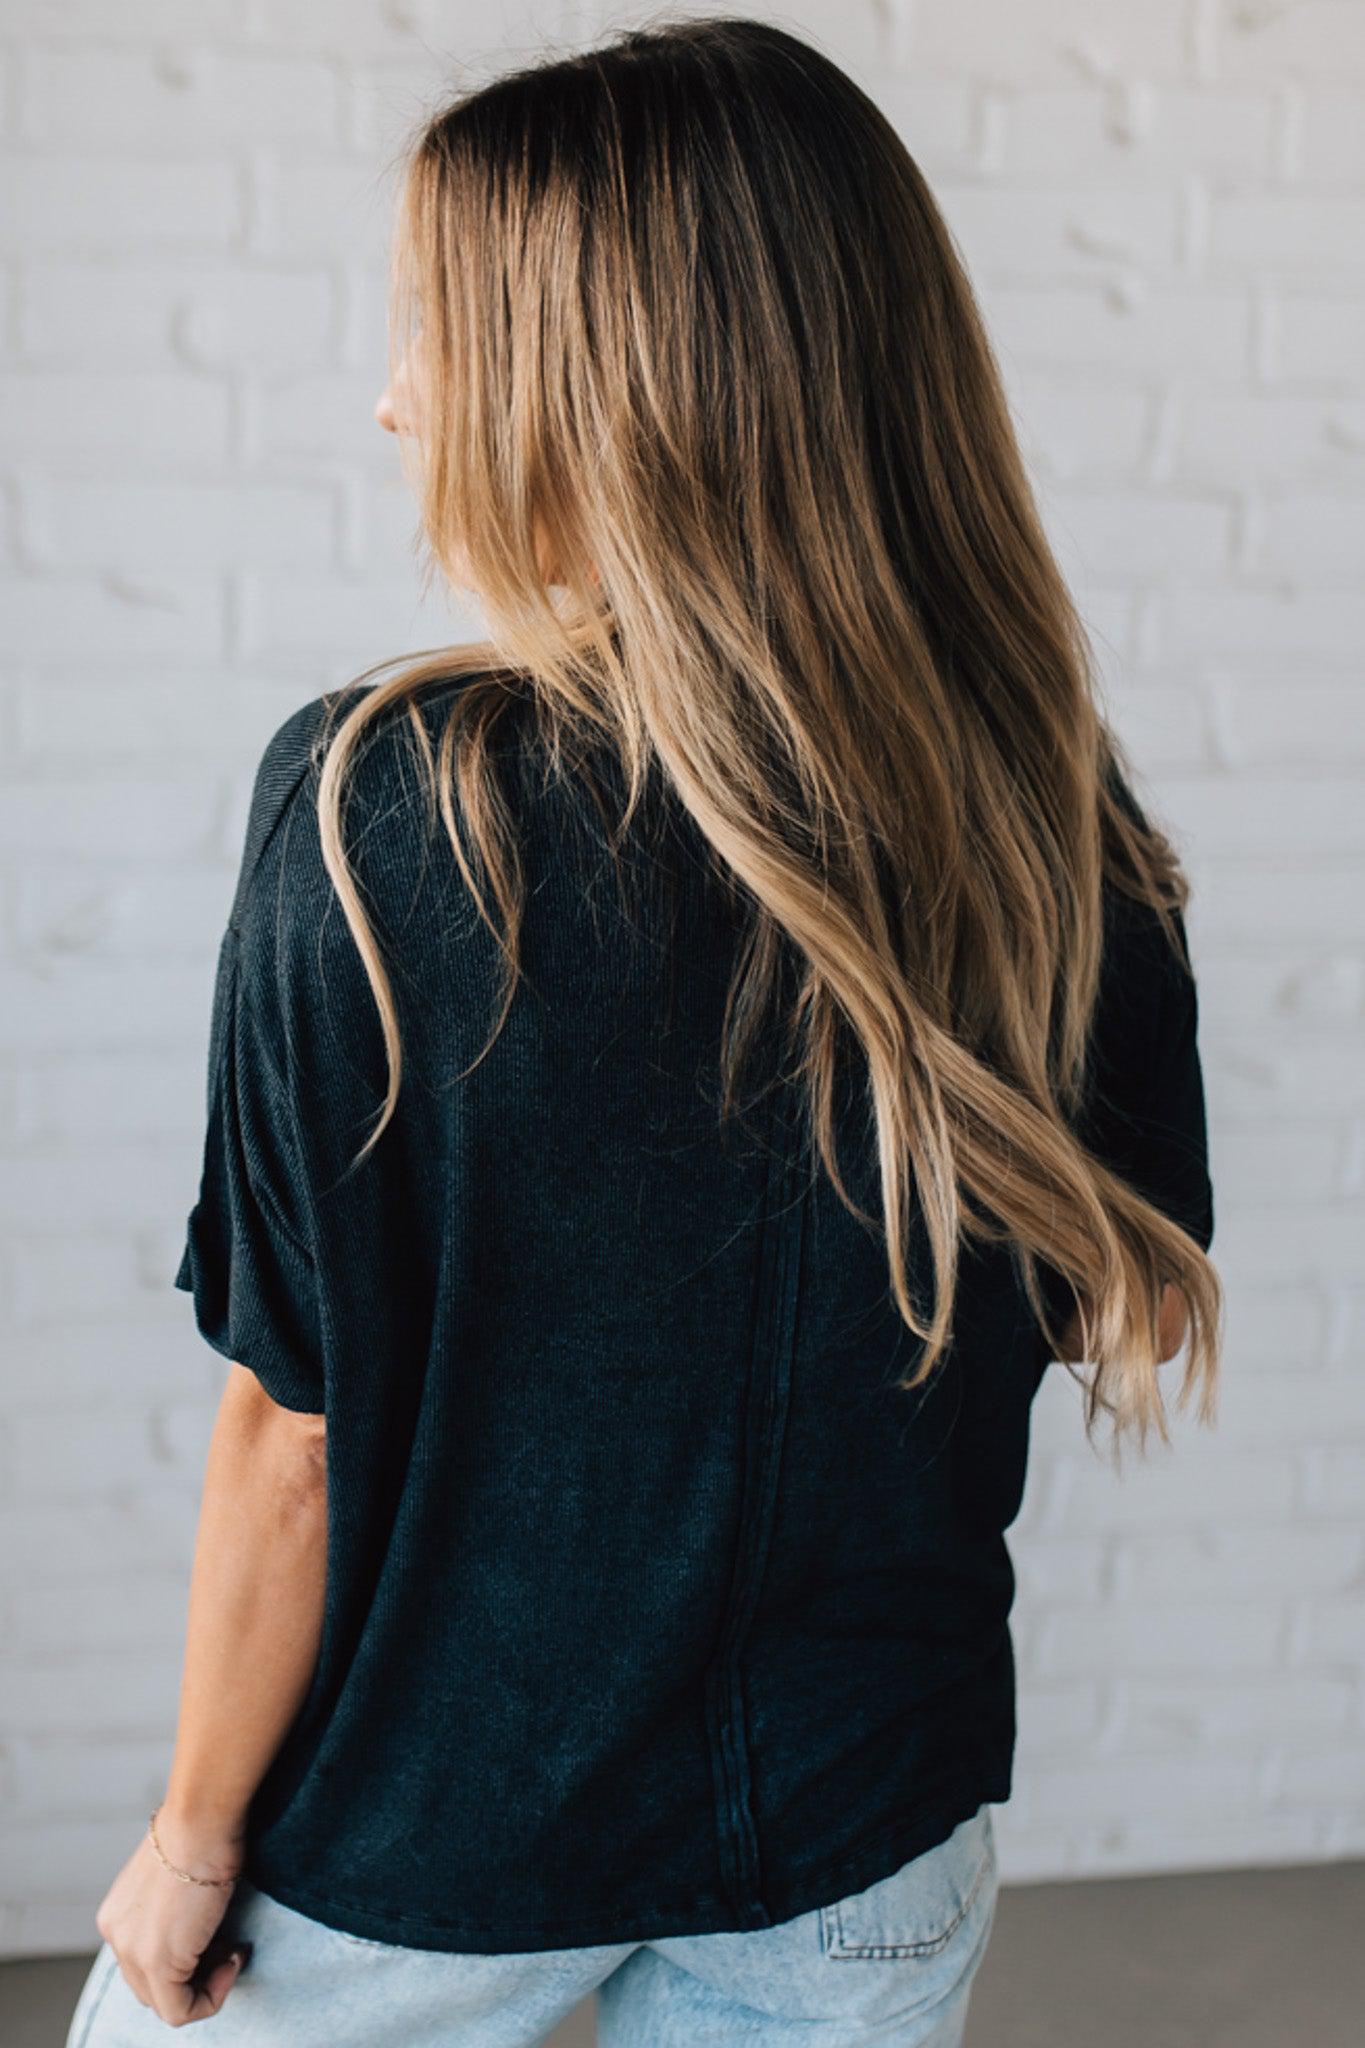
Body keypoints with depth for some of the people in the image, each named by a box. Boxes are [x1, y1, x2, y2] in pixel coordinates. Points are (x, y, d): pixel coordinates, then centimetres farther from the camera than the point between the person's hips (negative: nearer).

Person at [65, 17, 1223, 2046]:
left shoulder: (376, 806, -22)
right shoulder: (1070, 823, -12)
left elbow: (296, 1422, -17)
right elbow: (1127, 1316, 0)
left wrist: (195, 1833, -3)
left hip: (428, 1835, -2)